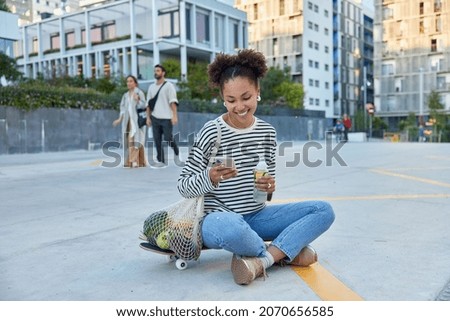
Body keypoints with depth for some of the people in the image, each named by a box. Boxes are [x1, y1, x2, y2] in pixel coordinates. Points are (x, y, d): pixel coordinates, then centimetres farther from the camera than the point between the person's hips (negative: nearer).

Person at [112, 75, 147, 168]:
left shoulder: (140, 93, 1)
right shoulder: (125, 95, 17)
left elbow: (143, 105, -8)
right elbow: (123, 109, 16)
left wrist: (137, 100, -24)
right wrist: (119, 119, 6)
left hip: (137, 120, -5)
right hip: (127, 121, 5)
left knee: (136, 140, -13)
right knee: (128, 141, 0)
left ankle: (139, 161, -15)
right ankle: (129, 161, 2)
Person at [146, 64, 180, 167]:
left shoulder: (169, 85, 0)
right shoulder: (151, 87, 15)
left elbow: (173, 101, -9)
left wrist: (174, 115, -18)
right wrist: (148, 117, 10)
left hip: (166, 118, -5)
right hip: (155, 118, 5)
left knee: (168, 139, -6)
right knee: (157, 140, 2)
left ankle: (177, 154, 19)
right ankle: (160, 160, 7)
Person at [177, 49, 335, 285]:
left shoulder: (267, 132, 4)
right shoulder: (212, 132, -11)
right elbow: (183, 186, -10)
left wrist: (269, 186, -11)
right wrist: (210, 178, -31)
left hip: (256, 216, 6)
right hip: (220, 218, -6)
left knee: (324, 210, -7)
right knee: (231, 229, -42)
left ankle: (260, 260, -21)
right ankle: (286, 252, -11)